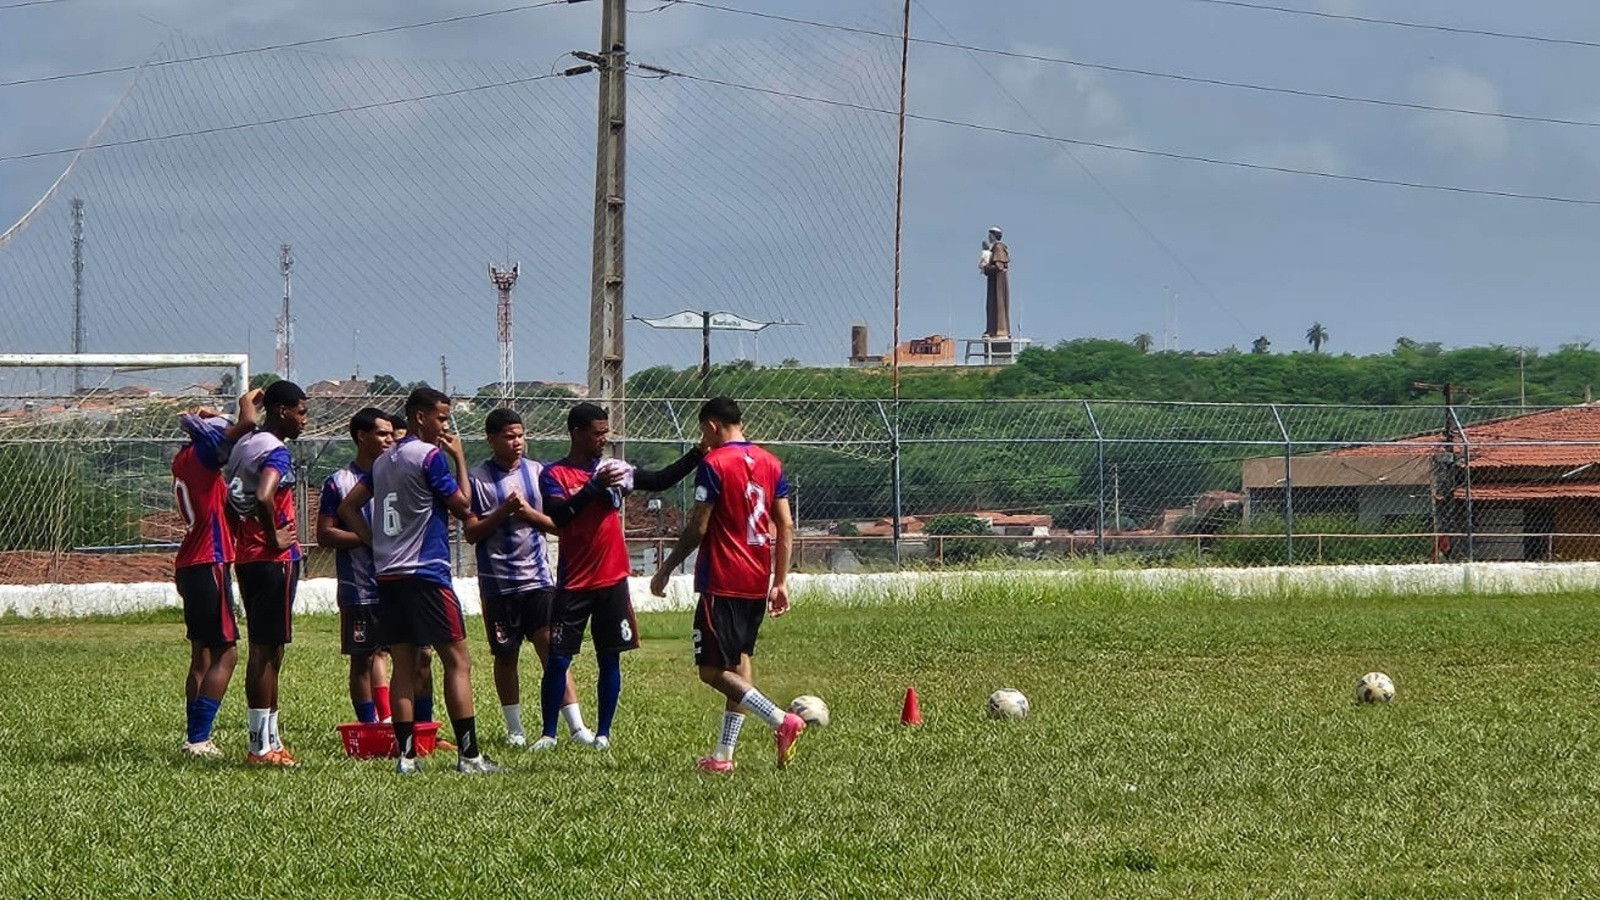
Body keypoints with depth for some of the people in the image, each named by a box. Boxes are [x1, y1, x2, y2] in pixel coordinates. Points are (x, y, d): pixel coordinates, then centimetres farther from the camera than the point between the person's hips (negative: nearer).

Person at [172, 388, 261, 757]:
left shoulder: (183, 459, 12)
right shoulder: (202, 454, -11)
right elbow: (246, 425, -23)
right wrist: (247, 401, -3)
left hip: (189, 566, 10)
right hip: (209, 564, -10)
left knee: (203, 655, 14)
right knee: (225, 654, -9)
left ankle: (195, 737, 13)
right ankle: (198, 738, -15)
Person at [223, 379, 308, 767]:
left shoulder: (243, 446, 15)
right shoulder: (276, 451, -15)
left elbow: (231, 498, 21)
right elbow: (263, 496, -31)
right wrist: (274, 538, -18)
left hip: (246, 557, 9)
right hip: (274, 561, -9)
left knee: (263, 649, 13)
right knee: (268, 651, -6)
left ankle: (267, 739, 17)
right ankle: (262, 746, -5)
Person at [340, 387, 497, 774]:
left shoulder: (383, 461, 15)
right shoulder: (430, 456, -8)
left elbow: (348, 507, 18)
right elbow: (463, 506, -6)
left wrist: (375, 542, 14)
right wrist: (460, 458, 3)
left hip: (387, 575, 8)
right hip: (425, 574, -8)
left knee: (403, 665, 6)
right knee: (457, 661, -5)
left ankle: (406, 754, 1)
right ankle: (468, 755, -9)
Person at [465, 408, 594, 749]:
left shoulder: (537, 472, 6)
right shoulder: (478, 478, -2)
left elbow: (557, 524, 7)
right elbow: (471, 533, -4)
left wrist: (529, 512, -10)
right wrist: (503, 511, -16)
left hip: (537, 578, 1)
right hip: (497, 582, -1)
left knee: (552, 649, -6)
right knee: (505, 656, 7)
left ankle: (577, 727, -9)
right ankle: (515, 729, 18)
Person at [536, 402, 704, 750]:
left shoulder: (614, 469, 8)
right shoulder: (554, 474, -5)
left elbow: (660, 480, 8)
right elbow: (557, 515, -20)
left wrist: (697, 455, -2)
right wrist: (594, 486, -27)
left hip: (612, 581, 4)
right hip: (573, 586, -4)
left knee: (610, 659, 4)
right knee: (557, 660, -2)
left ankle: (603, 732, 11)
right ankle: (549, 733, 7)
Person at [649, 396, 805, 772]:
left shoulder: (713, 464, -11)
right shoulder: (770, 463, 10)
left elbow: (697, 528, -13)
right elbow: (786, 526, 9)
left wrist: (666, 570, -3)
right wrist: (781, 581, 12)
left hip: (722, 583, -8)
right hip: (758, 583, 8)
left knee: (712, 669, -5)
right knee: (740, 661, 13)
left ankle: (781, 720, -20)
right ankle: (724, 754, 13)